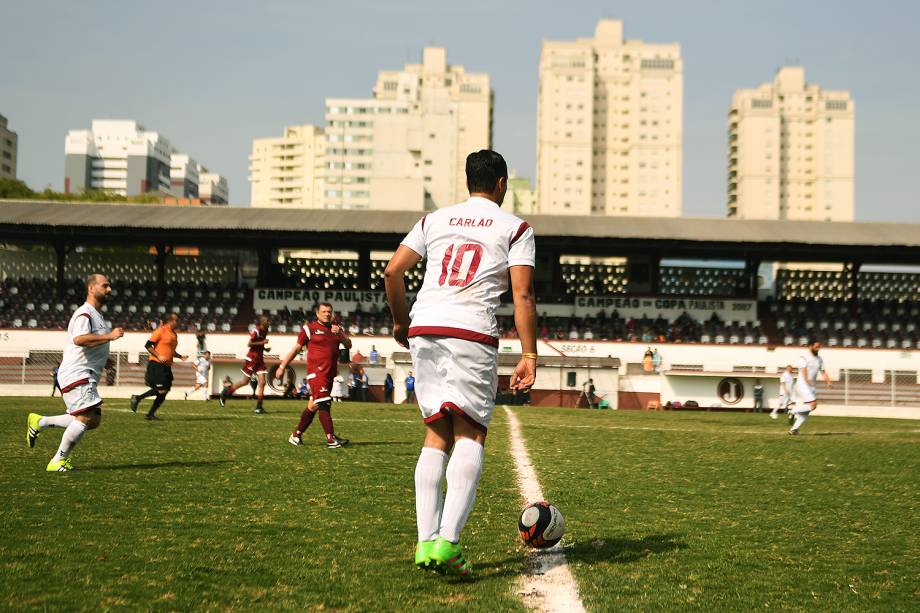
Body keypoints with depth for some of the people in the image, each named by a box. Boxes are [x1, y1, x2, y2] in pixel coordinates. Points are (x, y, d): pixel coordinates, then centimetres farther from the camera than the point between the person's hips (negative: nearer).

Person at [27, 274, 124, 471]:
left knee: (93, 420, 6)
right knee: (85, 418, -17)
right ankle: (58, 461, -7)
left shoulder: (96, 315, 21)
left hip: (86, 377, 10)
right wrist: (109, 336, -29)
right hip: (76, 375, -10)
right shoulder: (84, 314, -12)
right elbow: (79, 339, -30)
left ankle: (39, 422, 15)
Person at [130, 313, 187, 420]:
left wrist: (180, 356, 13)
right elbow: (148, 345, -10)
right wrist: (158, 356, -20)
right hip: (156, 365, -8)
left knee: (164, 392, 3)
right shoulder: (161, 331, -8)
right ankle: (137, 398, -1)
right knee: (161, 390, -16)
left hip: (167, 367, 8)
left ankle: (150, 414, 12)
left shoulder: (174, 334, 17)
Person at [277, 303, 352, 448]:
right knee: (323, 404, -15)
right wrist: (282, 366, 7)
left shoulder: (337, 328, 16)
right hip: (316, 371, -6)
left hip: (330, 373, 6)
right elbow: (296, 348, 6)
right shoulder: (309, 328, 1)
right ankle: (331, 439, -19)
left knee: (314, 405, 10)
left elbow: (348, 345, 7)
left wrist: (340, 334, -11)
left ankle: (296, 435, 20)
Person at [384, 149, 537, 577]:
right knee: (470, 435, -1)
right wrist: (529, 356, -2)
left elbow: (393, 271, 9)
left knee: (436, 433, 9)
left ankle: (426, 542, 2)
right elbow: (522, 295, -2)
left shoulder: (435, 220, 18)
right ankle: (447, 541, -17)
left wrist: (400, 322, 23)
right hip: (473, 332, -4)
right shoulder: (515, 228, 9)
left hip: (424, 329, 4)